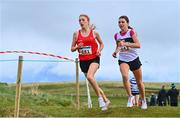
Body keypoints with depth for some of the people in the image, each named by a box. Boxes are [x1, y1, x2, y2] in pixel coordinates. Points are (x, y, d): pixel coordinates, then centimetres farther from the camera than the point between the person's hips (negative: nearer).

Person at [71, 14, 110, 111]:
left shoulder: (94, 33, 1)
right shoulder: (76, 34, 5)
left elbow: (101, 43, 15)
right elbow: (72, 49, 9)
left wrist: (99, 50, -5)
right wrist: (77, 47, -13)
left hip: (94, 59, -4)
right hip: (83, 61, 4)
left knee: (90, 76, -29)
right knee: (92, 82, 8)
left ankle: (100, 97, -14)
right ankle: (105, 100, 23)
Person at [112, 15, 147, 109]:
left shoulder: (131, 32, -9)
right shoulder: (117, 35, 5)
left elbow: (138, 45, -21)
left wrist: (125, 44, -31)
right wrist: (115, 52, 0)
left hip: (134, 59, -2)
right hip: (123, 60, 2)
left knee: (139, 82, 10)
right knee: (125, 76, -30)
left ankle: (143, 100, 32)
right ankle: (130, 97, -14)